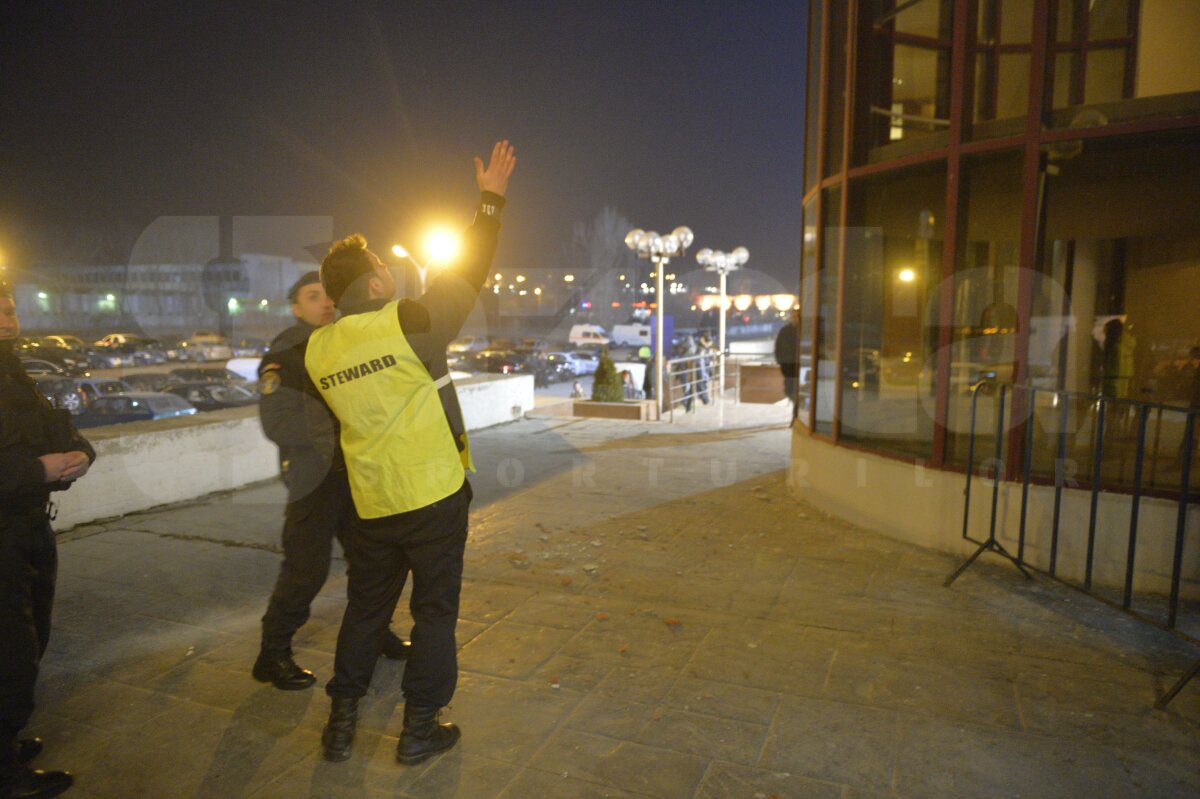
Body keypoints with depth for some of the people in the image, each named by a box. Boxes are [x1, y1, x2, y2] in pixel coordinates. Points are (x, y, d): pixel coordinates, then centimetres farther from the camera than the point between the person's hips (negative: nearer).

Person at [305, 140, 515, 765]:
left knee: (365, 608, 20)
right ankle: (420, 728, 20)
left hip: (371, 505, 5)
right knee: (435, 610, 9)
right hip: (433, 496, -5)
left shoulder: (317, 349, 1)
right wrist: (491, 199, 2)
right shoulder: (406, 323, -15)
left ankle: (341, 721, 29)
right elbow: (468, 274, -8)